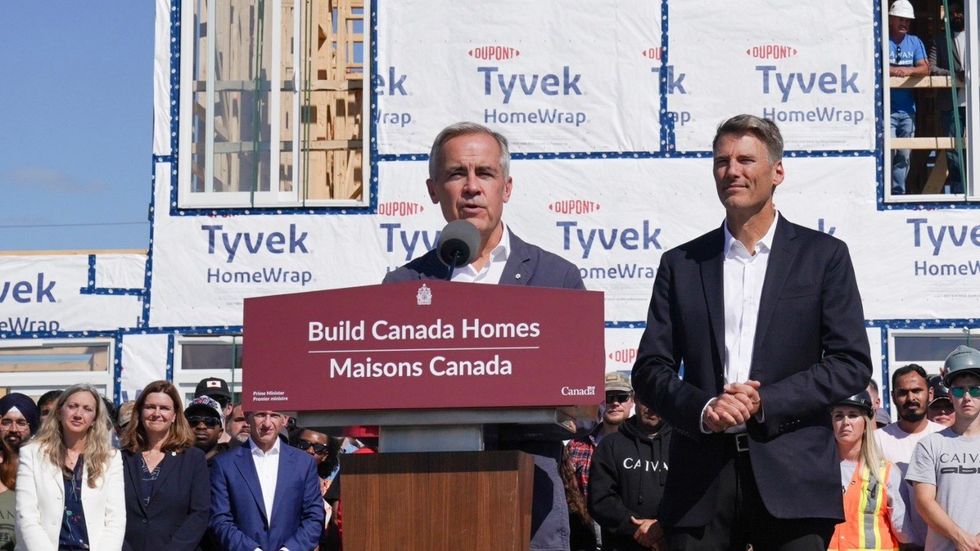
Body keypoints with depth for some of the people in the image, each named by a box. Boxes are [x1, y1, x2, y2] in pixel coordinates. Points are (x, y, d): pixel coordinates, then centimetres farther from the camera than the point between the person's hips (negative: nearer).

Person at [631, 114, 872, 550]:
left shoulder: (823, 256, 7)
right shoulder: (680, 265, 12)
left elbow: (852, 363, 1)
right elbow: (650, 370, 9)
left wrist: (765, 402, -10)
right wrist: (701, 409, -11)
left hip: (793, 478, -1)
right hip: (701, 480, 2)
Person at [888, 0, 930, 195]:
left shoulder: (915, 42, 14)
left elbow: (925, 69, 3)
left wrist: (909, 70, -16)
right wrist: (893, 71, -16)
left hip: (908, 109, 5)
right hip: (886, 108, -5)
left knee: (904, 156, 6)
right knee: (888, 152, -15)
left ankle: (898, 192, 12)